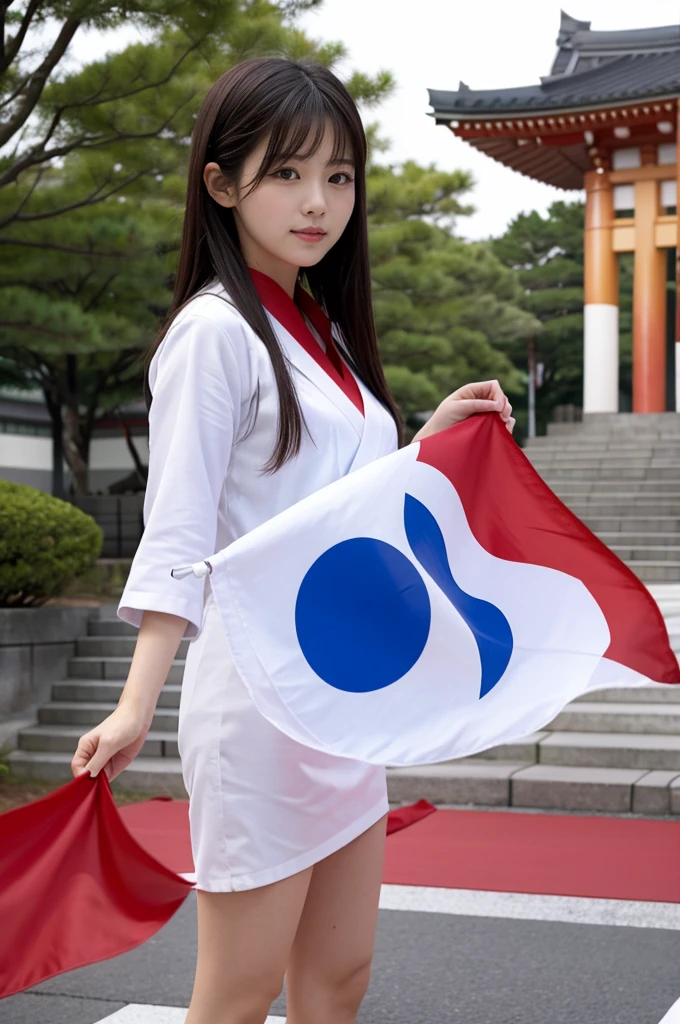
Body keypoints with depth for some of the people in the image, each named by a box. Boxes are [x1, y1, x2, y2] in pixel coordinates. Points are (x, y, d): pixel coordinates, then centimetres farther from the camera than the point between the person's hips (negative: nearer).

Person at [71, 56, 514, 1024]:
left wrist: (433, 437, 12)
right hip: (261, 696, -8)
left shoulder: (325, 332, 14)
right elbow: (178, 530, -17)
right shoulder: (216, 331, -11)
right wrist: (139, 702, -25)